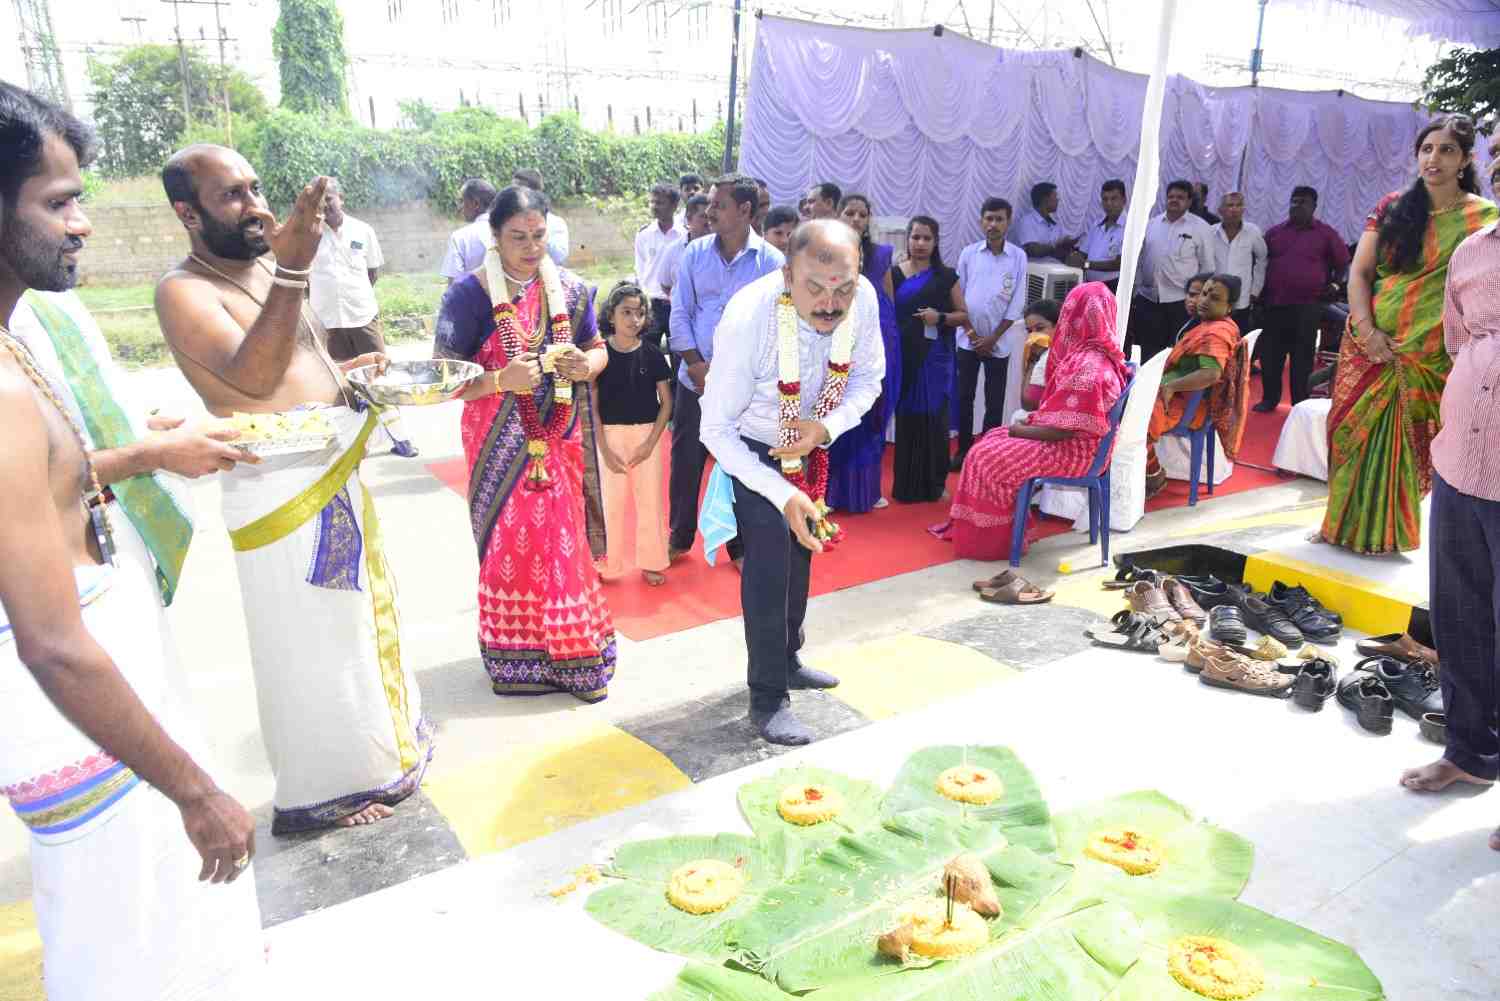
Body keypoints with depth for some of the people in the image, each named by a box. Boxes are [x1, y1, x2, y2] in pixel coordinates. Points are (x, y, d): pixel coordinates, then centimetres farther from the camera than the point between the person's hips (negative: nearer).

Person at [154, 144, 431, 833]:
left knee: (357, 610, 21)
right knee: (308, 639, 1)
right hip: (281, 486, -9)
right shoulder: (185, 291, -14)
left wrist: (349, 370, 8)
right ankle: (314, 792, 19)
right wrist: (293, 270, -40)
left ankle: (377, 737, 42)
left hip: (336, 469, 9)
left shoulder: (267, 269, 12)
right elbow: (253, 377, -32)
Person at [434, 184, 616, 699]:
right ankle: (518, 656, 22)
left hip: (560, 440, 3)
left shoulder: (569, 289, 3)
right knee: (510, 546, 4)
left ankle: (572, 654, 26)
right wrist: (501, 380, -27)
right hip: (501, 445, -3)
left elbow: (597, 349, 14)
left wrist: (586, 365, -10)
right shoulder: (469, 295, -10)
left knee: (563, 542, 10)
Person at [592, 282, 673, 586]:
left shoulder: (652, 354, -3)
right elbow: (592, 405, -2)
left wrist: (650, 443, -7)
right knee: (612, 501, 5)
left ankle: (651, 561, 21)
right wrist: (604, 449, -7)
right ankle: (610, 563, 20)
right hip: (610, 434, -1)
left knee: (649, 499, 6)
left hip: (647, 434, 1)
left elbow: (666, 402, 1)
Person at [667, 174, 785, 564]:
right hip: (694, 379, 2)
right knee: (685, 461, 10)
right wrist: (696, 364, -8)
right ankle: (679, 537, 28)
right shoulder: (695, 253, 2)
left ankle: (740, 544, 25)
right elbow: (680, 312, 2)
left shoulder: (772, 262, -7)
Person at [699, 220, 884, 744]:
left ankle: (787, 660, 40)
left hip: (808, 441, 6)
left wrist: (827, 427, -28)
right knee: (770, 551, -16)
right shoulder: (748, 319, -38)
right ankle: (768, 699, 0)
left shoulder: (863, 297, -26)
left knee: (802, 544, 17)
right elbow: (717, 430, -30)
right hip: (749, 445, -5)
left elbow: (868, 377, -9)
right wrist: (783, 494, -37)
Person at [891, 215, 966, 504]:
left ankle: (934, 483, 12)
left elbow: (964, 315, 8)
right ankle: (906, 484, 11)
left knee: (933, 417, 1)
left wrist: (941, 317, -11)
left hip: (935, 358, 0)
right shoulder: (893, 273, 6)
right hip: (903, 356, 0)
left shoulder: (946, 276, 6)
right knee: (906, 417, 1)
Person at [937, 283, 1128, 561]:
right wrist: (1034, 418, 4)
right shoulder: (1094, 354, 5)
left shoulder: (1088, 366, -27)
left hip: (1073, 452, -10)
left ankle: (989, 540, 8)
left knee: (987, 458, -7)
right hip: (1073, 442, 10)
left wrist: (1022, 430, -11)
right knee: (991, 442, 11)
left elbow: (1063, 429, -25)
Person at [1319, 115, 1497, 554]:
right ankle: (1346, 523, 22)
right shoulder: (1392, 207, 6)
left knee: (1400, 444, 5)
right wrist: (1367, 331, -9)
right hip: (1369, 345, 3)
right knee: (1351, 432, 6)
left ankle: (1387, 532, 21)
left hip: (1428, 356, -3)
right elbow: (1358, 273, 3)